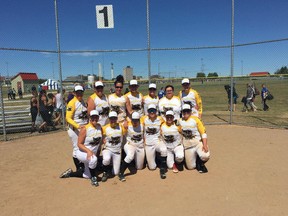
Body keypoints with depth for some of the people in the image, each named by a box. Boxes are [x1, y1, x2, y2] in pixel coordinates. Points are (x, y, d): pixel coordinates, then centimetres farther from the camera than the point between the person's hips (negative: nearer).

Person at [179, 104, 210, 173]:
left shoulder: (195, 119, -6)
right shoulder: (180, 121, 3)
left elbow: (203, 133, -9)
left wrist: (205, 145, -19)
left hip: (198, 143, -2)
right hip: (187, 146, 2)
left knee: (205, 156, -30)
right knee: (190, 167, -1)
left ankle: (200, 163, 5)